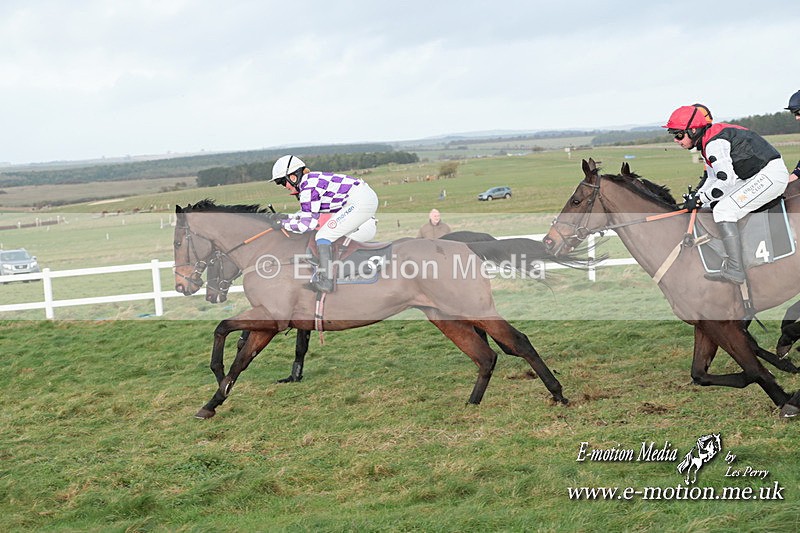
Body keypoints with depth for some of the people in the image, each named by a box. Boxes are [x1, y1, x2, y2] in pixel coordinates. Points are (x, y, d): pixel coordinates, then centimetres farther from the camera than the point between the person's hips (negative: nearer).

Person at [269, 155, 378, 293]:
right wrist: (288, 217, 15)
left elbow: (308, 224, -11)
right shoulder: (311, 180, 17)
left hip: (359, 202, -10)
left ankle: (325, 280, -13)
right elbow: (308, 212, 25)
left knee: (323, 237, -10)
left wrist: (283, 224, 0)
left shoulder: (308, 187, -11)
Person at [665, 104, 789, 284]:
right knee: (715, 203, 14)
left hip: (771, 174, -11)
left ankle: (734, 271, -22)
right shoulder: (707, 143, 13)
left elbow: (726, 180, -23)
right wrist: (696, 196, 4)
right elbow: (713, 179, 19)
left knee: (723, 210, -17)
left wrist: (700, 198, -14)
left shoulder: (714, 143, -20)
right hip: (757, 176, 11)